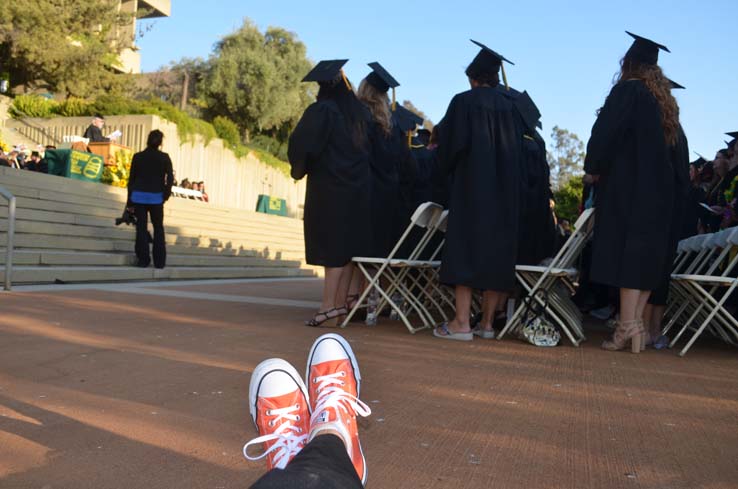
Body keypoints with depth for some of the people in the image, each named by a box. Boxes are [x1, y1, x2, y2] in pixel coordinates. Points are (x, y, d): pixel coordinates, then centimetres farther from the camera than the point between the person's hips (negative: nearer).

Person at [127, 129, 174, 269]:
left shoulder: (138, 157, 2)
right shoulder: (164, 158, -2)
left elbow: (131, 179, 4)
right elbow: (170, 177, -10)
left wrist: (130, 200, 9)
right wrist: (166, 194, 0)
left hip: (139, 196, 1)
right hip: (156, 197, -1)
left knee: (141, 228, 4)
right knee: (158, 228, 10)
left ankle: (143, 259, 2)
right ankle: (159, 261, 8)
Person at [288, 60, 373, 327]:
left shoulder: (320, 111, -9)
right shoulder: (362, 112, 7)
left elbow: (300, 144, -12)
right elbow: (370, 148, 14)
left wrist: (299, 169, 5)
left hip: (327, 187, -5)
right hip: (357, 188, 5)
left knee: (332, 246, -4)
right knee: (349, 245, 7)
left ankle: (329, 304, -8)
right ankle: (340, 302, 10)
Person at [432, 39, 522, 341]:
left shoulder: (463, 101, -3)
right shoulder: (508, 106, 12)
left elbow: (450, 144, -6)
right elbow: (516, 147, 16)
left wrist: (448, 165, 13)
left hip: (471, 185, -5)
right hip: (505, 188, 5)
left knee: (466, 247, -6)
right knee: (497, 249, 6)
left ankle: (462, 323, -11)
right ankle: (487, 322, 7)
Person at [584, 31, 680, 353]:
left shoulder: (627, 90, -5)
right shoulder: (664, 98, 17)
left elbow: (606, 133, -12)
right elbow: (673, 142, 19)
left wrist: (593, 167, -1)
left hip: (627, 183, -7)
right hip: (659, 188, 7)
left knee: (626, 250, -10)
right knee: (648, 253, 6)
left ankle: (627, 326, -13)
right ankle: (636, 325, 7)